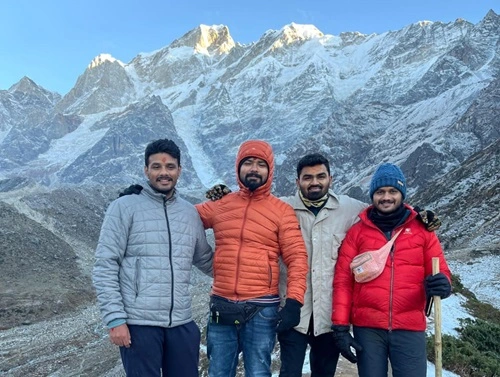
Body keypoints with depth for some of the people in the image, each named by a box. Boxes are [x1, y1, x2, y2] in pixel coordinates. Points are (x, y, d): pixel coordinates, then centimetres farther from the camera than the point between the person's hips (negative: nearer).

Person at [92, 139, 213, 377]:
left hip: (182, 324, 5)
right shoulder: (124, 207, -3)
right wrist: (115, 319, -11)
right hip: (139, 324, -4)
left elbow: (206, 260, 20)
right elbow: (105, 267, -6)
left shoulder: (190, 213, 11)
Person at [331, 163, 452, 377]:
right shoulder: (357, 232, 5)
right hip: (367, 328, 0)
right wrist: (340, 326, -4)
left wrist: (440, 284, -18)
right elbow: (343, 280, 2)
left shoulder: (422, 230, 7)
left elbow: (440, 272, 7)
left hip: (410, 328, 0)